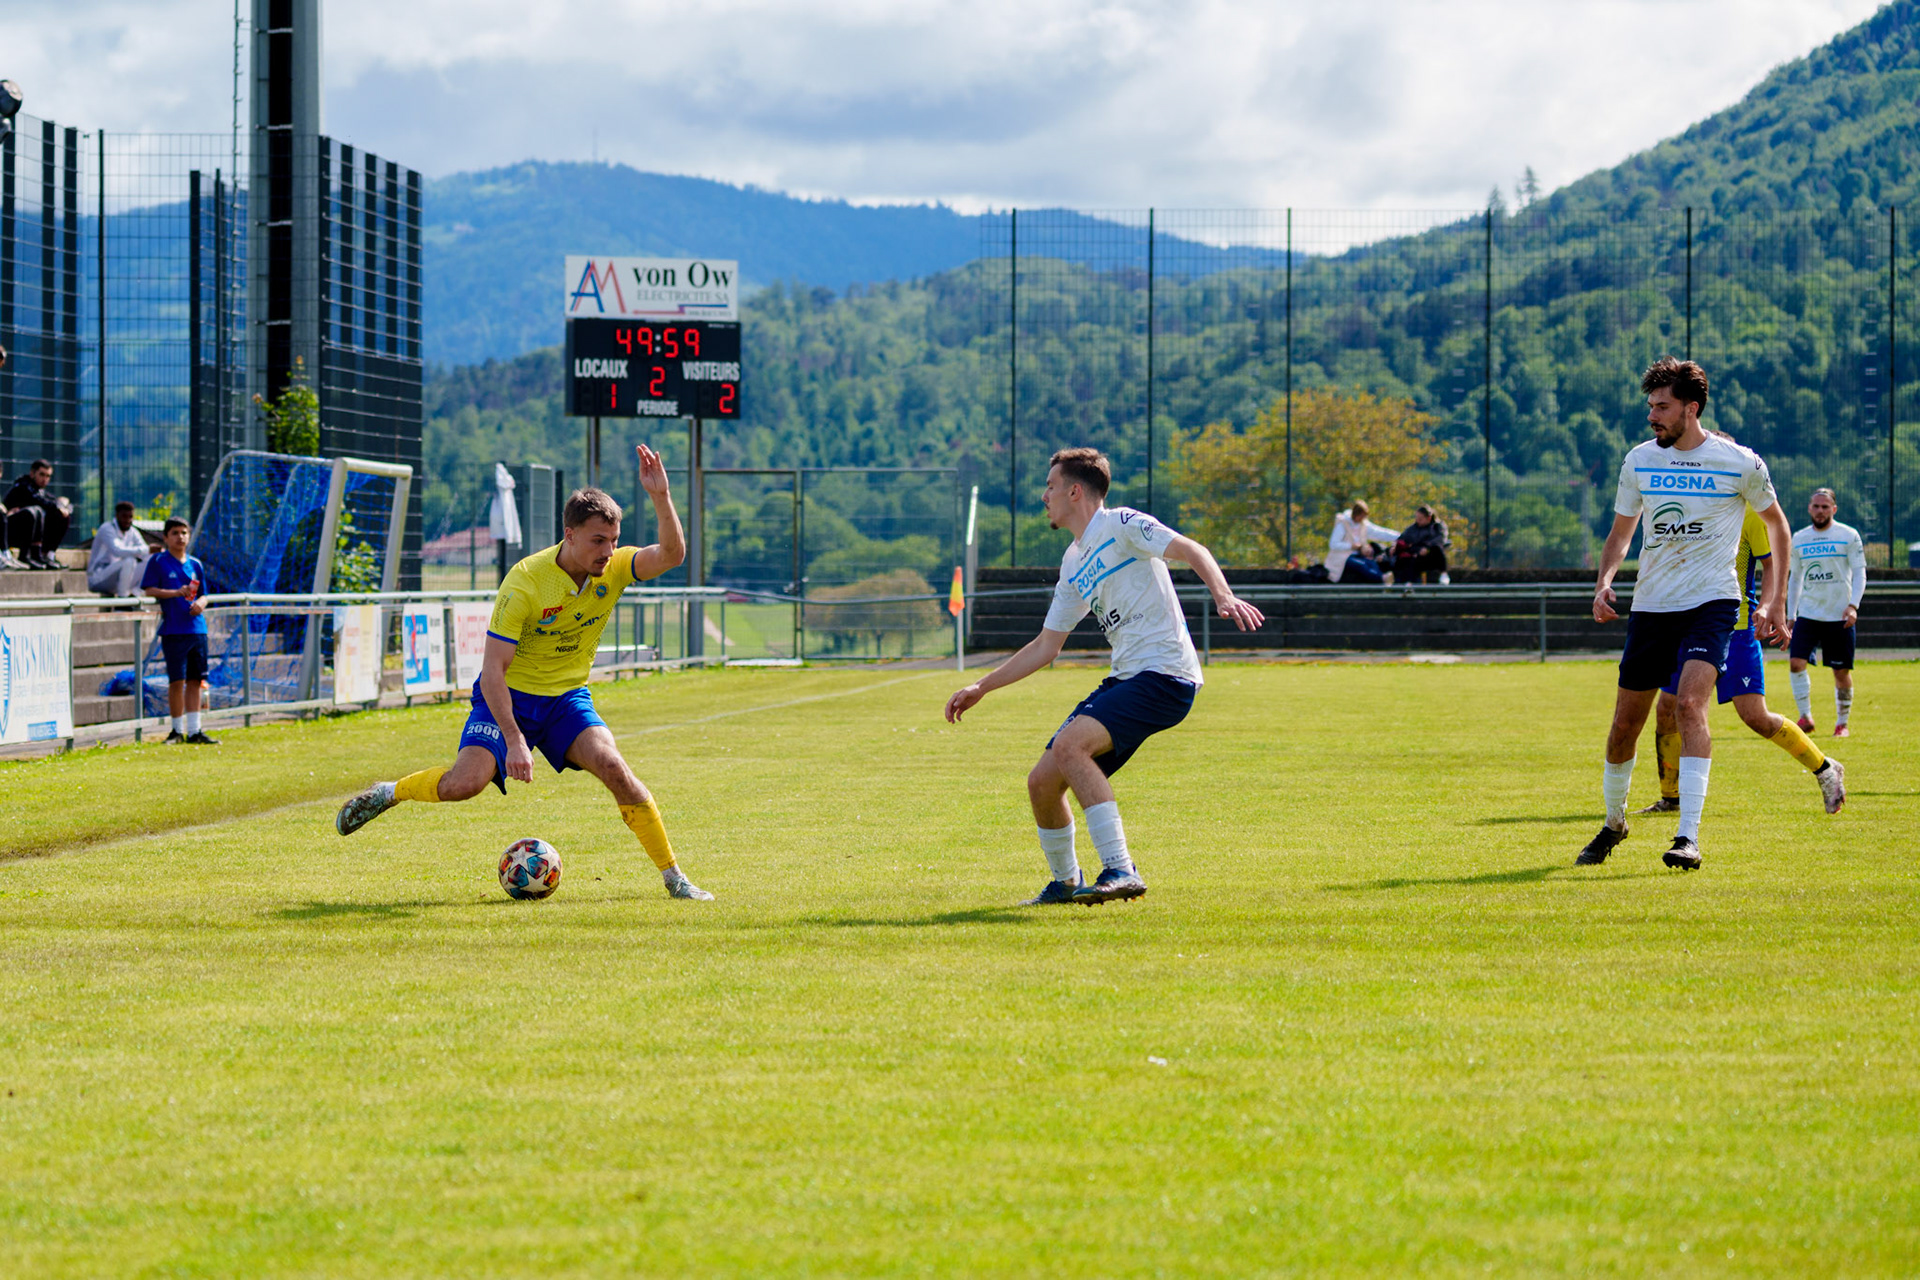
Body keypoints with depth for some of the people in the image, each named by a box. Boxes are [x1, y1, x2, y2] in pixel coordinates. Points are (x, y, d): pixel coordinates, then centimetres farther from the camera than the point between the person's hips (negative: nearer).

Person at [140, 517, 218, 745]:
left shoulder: (195, 564, 15)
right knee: (177, 681, -5)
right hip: (173, 630, -5)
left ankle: (194, 731, 8)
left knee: (195, 680, 5)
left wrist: (200, 604, -4)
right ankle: (178, 730, 5)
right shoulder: (157, 561, 1)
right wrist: (176, 592, -18)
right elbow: (149, 590, -6)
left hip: (197, 629, 5)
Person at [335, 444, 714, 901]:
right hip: (508, 696, -3)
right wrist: (514, 740, -32)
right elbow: (492, 669, -25)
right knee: (465, 782, -24)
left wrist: (660, 496, -40)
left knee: (610, 764, -23)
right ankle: (390, 793, 8)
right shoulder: (525, 581, -24)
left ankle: (673, 876, -12)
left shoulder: (614, 568, -10)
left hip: (568, 697, 3)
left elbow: (672, 554, -26)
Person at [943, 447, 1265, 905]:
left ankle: (1120, 871, -30)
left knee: (1069, 745, -29)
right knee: (1042, 781, 3)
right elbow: (1045, 647, 27)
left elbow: (1190, 551, -16)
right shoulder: (1072, 564, 21)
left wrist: (1223, 596, -34)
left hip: (1164, 674, -8)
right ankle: (1065, 882, 26)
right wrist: (981, 687, 24)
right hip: (1124, 678, 8)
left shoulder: (1120, 525, -4)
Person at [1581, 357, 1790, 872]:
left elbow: (1775, 522, 10)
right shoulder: (1639, 460, 5)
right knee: (1626, 722, 7)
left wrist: (1773, 601, 7)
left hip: (1711, 602, -4)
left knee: (1689, 703, -24)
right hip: (1650, 606, 4)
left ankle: (1689, 838, -27)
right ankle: (1613, 823, 32)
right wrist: (1604, 582, -2)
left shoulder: (1740, 463, -5)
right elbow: (1621, 531, 17)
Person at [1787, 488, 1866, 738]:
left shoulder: (1849, 536, 0)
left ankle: (1842, 723, 16)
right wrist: (1790, 615, 15)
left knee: (1842, 671, 2)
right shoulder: (1799, 539, 11)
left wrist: (1853, 605, -17)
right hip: (1807, 614, 3)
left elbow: (1859, 573, -3)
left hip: (1839, 616, -3)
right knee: (1796, 663, -15)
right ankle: (1806, 717, -7)